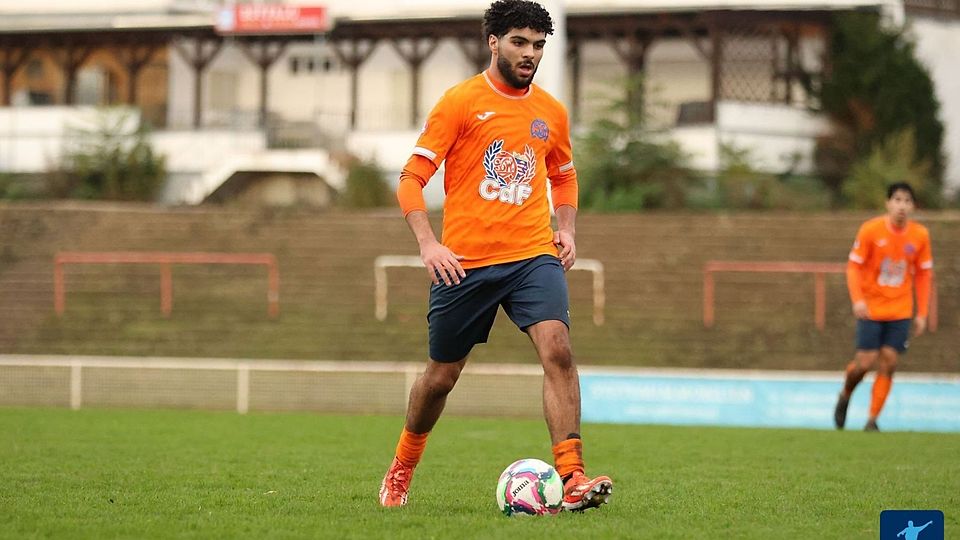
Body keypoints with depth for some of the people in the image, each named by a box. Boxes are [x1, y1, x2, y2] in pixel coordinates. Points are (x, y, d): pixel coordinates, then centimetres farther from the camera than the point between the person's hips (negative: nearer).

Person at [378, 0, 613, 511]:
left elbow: (564, 176, 28)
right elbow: (411, 179, -5)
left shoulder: (551, 112, 9)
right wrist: (428, 244, -17)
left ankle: (572, 478, -26)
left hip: (533, 256, 2)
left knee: (556, 347, -22)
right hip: (464, 262, -2)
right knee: (441, 375, 9)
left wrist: (566, 229, 10)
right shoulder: (460, 102, -4)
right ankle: (402, 467, 36)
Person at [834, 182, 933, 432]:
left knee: (888, 364, -5)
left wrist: (922, 314, 3)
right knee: (865, 362, -7)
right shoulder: (870, 230, -10)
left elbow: (923, 274, 7)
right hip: (871, 308, -2)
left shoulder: (920, 235, -2)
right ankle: (845, 396, 24)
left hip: (900, 311, 2)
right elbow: (853, 266, -6)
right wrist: (857, 300, -19)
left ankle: (872, 421, 4)